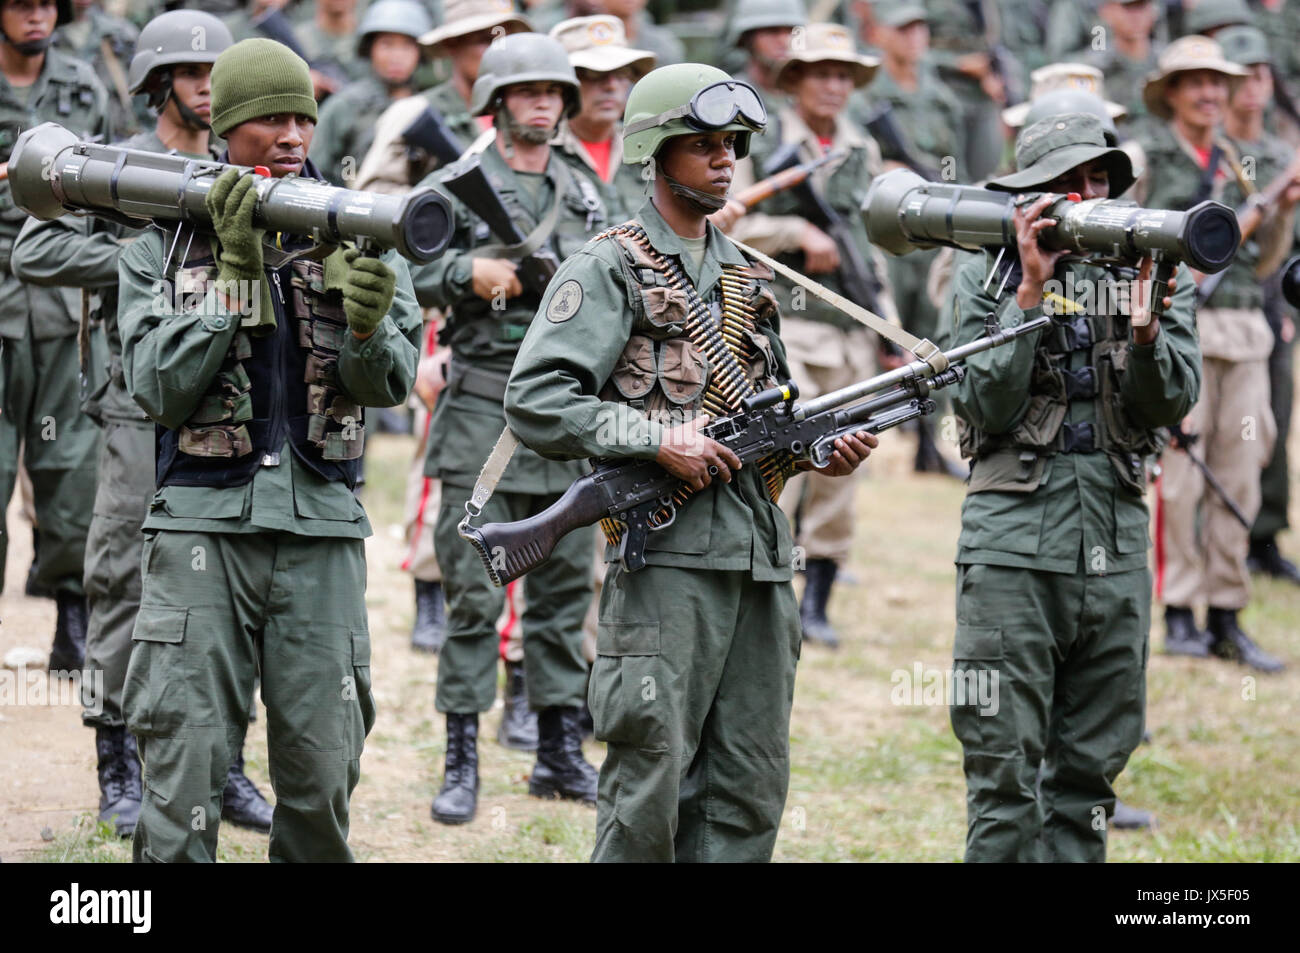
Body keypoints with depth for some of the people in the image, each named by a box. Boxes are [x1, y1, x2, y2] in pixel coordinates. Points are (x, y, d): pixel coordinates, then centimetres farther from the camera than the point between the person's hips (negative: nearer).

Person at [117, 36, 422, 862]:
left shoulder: (356, 236, 6)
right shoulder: (164, 245, 2)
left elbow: (389, 384, -1)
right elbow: (160, 389, -7)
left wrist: (367, 328, -24)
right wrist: (235, 272, -15)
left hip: (321, 526, 2)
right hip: (203, 524, -2)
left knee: (323, 770, 3)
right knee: (184, 766, -5)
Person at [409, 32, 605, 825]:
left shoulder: (586, 195, 14)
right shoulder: (456, 187, -1)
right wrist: (467, 272, -18)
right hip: (483, 409, -5)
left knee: (565, 585, 10)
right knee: (474, 591, -4)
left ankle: (562, 752, 18)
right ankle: (462, 760, 1)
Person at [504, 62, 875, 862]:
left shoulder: (750, 278, 20)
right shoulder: (610, 270, -3)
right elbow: (535, 402, -12)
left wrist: (825, 448, 5)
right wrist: (661, 440, -17)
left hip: (761, 554, 7)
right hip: (667, 551, -7)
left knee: (752, 787, 6)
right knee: (651, 778, -6)